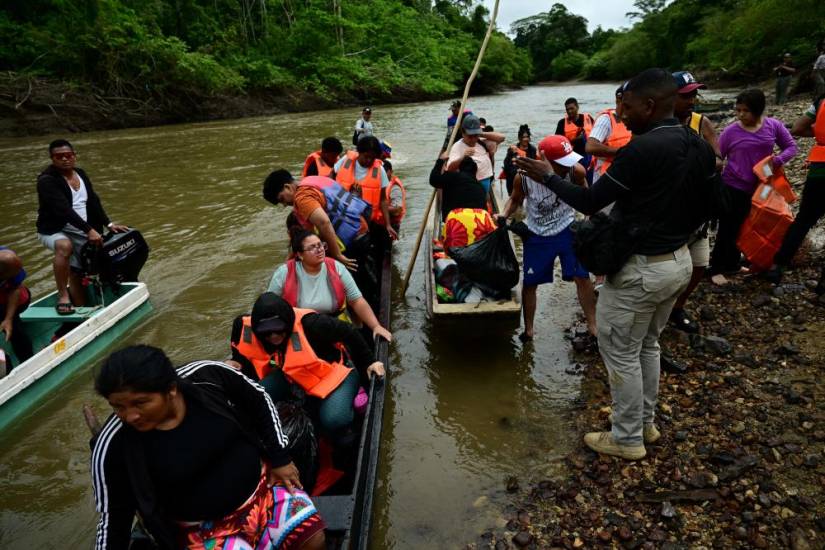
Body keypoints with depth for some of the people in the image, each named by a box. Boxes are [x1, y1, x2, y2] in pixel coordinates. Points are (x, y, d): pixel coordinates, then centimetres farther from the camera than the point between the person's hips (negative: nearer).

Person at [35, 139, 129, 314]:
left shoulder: (81, 174, 8)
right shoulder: (47, 180, -15)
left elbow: (93, 202, 7)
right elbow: (64, 210, -26)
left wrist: (108, 224, -5)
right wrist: (89, 230, -33)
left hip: (80, 233, 6)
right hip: (54, 231, -6)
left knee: (76, 273, 4)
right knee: (65, 246, -38)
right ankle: (62, 296, -28)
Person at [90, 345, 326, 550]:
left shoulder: (206, 376, -21)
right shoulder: (113, 446, -21)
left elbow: (259, 401, -3)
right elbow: (113, 516, -7)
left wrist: (279, 458, -2)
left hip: (261, 483, 1)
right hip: (203, 527, -1)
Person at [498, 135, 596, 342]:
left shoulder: (576, 171, -23)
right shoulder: (524, 177, -26)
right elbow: (515, 199, -3)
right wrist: (504, 215, -21)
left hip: (567, 229, 1)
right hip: (536, 235, 0)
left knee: (582, 277, 0)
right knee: (529, 283, 7)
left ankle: (592, 326, 19)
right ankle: (528, 330, 26)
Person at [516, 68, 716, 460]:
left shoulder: (641, 150, -23)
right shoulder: (700, 147, 3)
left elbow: (589, 202, -17)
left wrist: (548, 177, -4)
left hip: (640, 268, -9)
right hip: (680, 261, 9)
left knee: (621, 353, 7)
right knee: (648, 345, 23)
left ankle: (628, 439, 22)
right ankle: (646, 423, 38)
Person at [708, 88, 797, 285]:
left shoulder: (774, 126, -3)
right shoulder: (731, 131, -11)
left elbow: (791, 146, 3)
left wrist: (778, 160, -17)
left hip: (758, 188, 4)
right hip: (733, 188, -4)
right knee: (727, 230, 0)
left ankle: (732, 265, 31)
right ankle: (716, 269, 11)